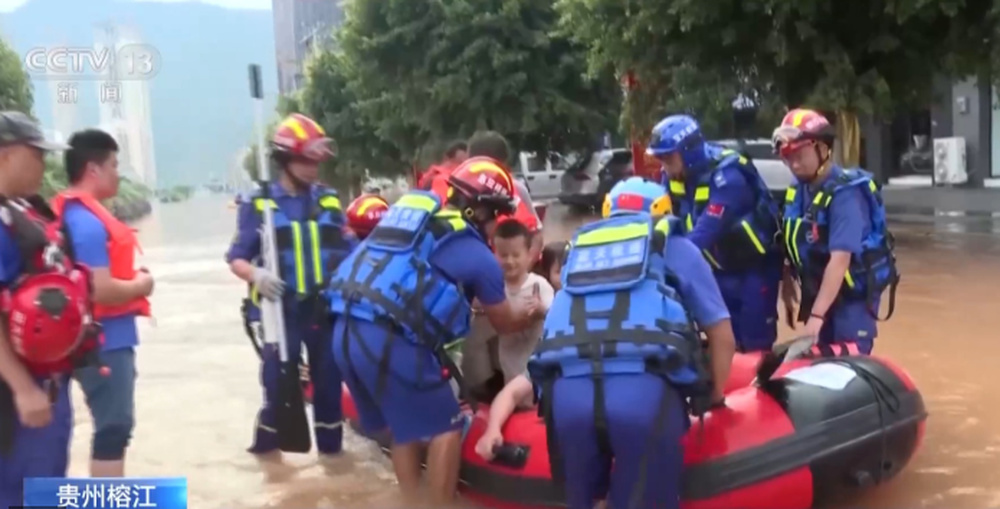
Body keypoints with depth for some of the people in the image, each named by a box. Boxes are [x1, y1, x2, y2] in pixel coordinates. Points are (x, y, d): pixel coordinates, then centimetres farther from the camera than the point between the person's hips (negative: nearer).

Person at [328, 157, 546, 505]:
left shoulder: (411, 210, 20)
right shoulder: (477, 255, 3)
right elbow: (504, 324, 17)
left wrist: (469, 300, 39)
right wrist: (532, 313, 37)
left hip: (346, 332, 8)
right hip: (392, 342, -7)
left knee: (404, 427, 23)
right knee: (445, 428, 10)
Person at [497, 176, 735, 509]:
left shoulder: (577, 248, 33)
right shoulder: (676, 247, 25)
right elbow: (722, 337, 21)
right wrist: (715, 396, 35)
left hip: (569, 391, 3)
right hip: (645, 390, -3)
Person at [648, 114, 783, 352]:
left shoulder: (726, 176, -27)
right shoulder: (672, 178, -5)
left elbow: (706, 231, -36)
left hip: (755, 266, -7)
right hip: (721, 267, 7)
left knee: (755, 343, -3)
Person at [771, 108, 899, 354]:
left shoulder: (844, 192, -23)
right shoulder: (799, 190, 1)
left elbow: (840, 258, -30)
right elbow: (793, 242, 13)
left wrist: (817, 315, -35)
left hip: (853, 294, -7)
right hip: (818, 292, 7)